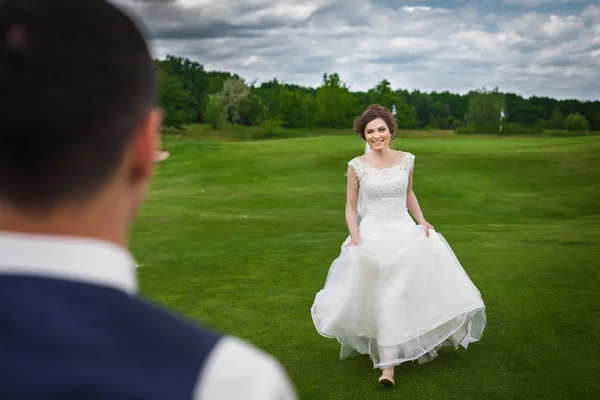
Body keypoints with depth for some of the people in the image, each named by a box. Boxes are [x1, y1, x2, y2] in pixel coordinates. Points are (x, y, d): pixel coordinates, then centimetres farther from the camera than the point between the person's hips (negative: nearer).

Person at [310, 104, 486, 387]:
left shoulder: (406, 160, 2)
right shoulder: (357, 166, -5)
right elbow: (351, 207, 2)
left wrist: (422, 221, 7)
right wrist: (355, 238, -10)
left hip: (405, 233, 2)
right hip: (372, 237, -2)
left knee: (400, 296, -3)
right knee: (383, 299, -2)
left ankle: (388, 365, 10)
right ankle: (389, 363, 16)